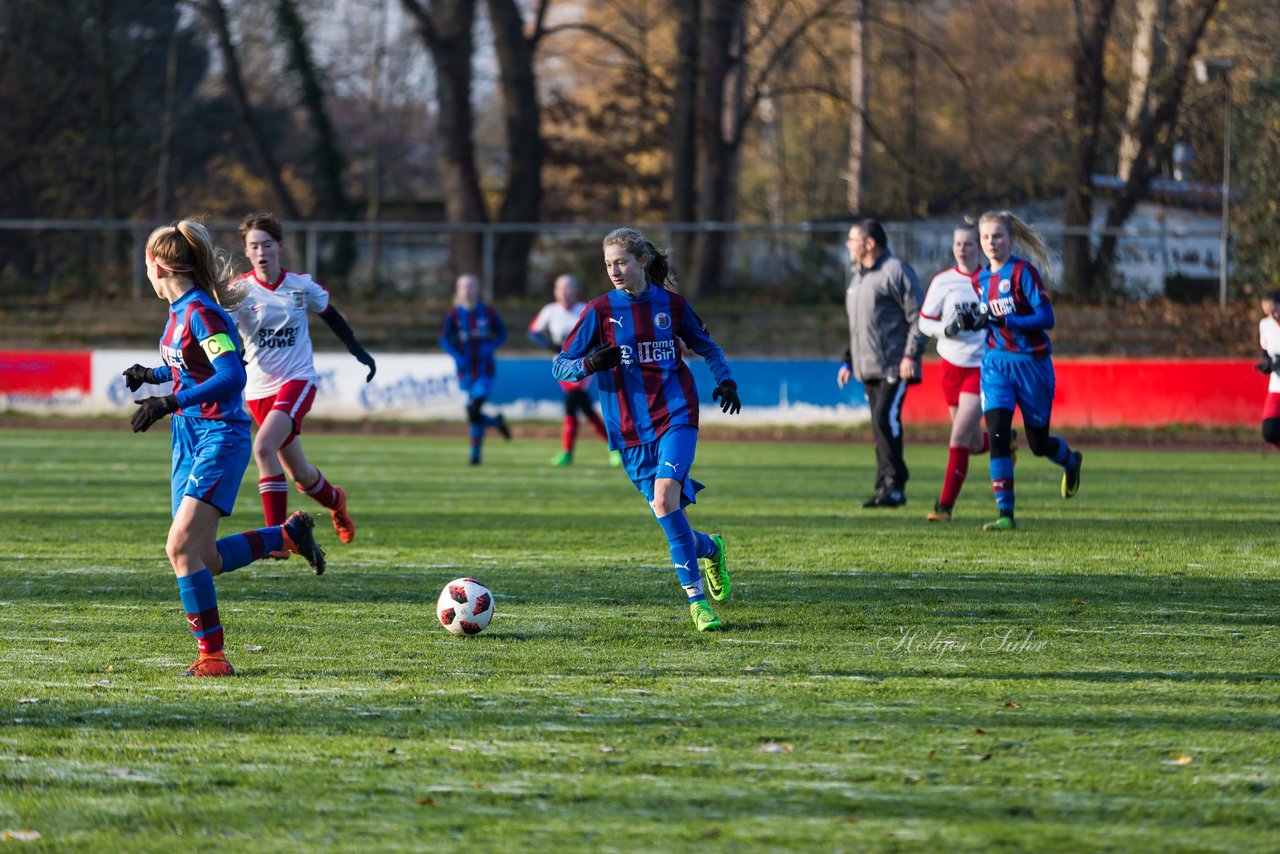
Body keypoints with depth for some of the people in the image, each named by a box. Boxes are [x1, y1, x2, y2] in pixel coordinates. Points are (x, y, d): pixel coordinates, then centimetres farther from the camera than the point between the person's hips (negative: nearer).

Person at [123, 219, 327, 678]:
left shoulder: (200, 312, -18)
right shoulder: (180, 310, 10)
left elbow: (232, 376, -28)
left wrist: (170, 402, -31)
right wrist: (153, 373, 37)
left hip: (219, 438, -9)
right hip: (189, 438, 9)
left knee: (181, 547, -17)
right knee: (204, 559, 7)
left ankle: (212, 655, -11)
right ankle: (291, 533, 25)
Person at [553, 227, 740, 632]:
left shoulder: (671, 304, 3)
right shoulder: (600, 311, 1)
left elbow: (706, 346, 21)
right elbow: (560, 366, 0)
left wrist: (725, 379, 6)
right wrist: (590, 364, -20)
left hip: (675, 416, -2)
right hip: (630, 430, 2)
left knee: (664, 497, -23)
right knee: (668, 519, -3)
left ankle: (696, 596, -15)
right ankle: (709, 548, 30)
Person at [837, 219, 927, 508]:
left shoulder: (895, 271, -9)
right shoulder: (857, 275, 20)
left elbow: (919, 316, -12)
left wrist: (911, 355, -19)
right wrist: (849, 360, 24)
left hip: (894, 367, -9)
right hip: (869, 368, 9)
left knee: (885, 418, -18)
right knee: (880, 425, 7)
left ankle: (894, 485, -15)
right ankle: (886, 487, 10)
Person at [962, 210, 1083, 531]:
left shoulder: (1023, 272, -13)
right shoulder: (981, 279, 7)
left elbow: (1046, 318, -17)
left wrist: (1004, 320, -26)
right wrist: (975, 322, -2)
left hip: (1030, 363, -4)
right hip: (996, 362, 4)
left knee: (1039, 444, 9)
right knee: (997, 436, -14)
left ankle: (1071, 461, 45)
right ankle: (1005, 514, -12)